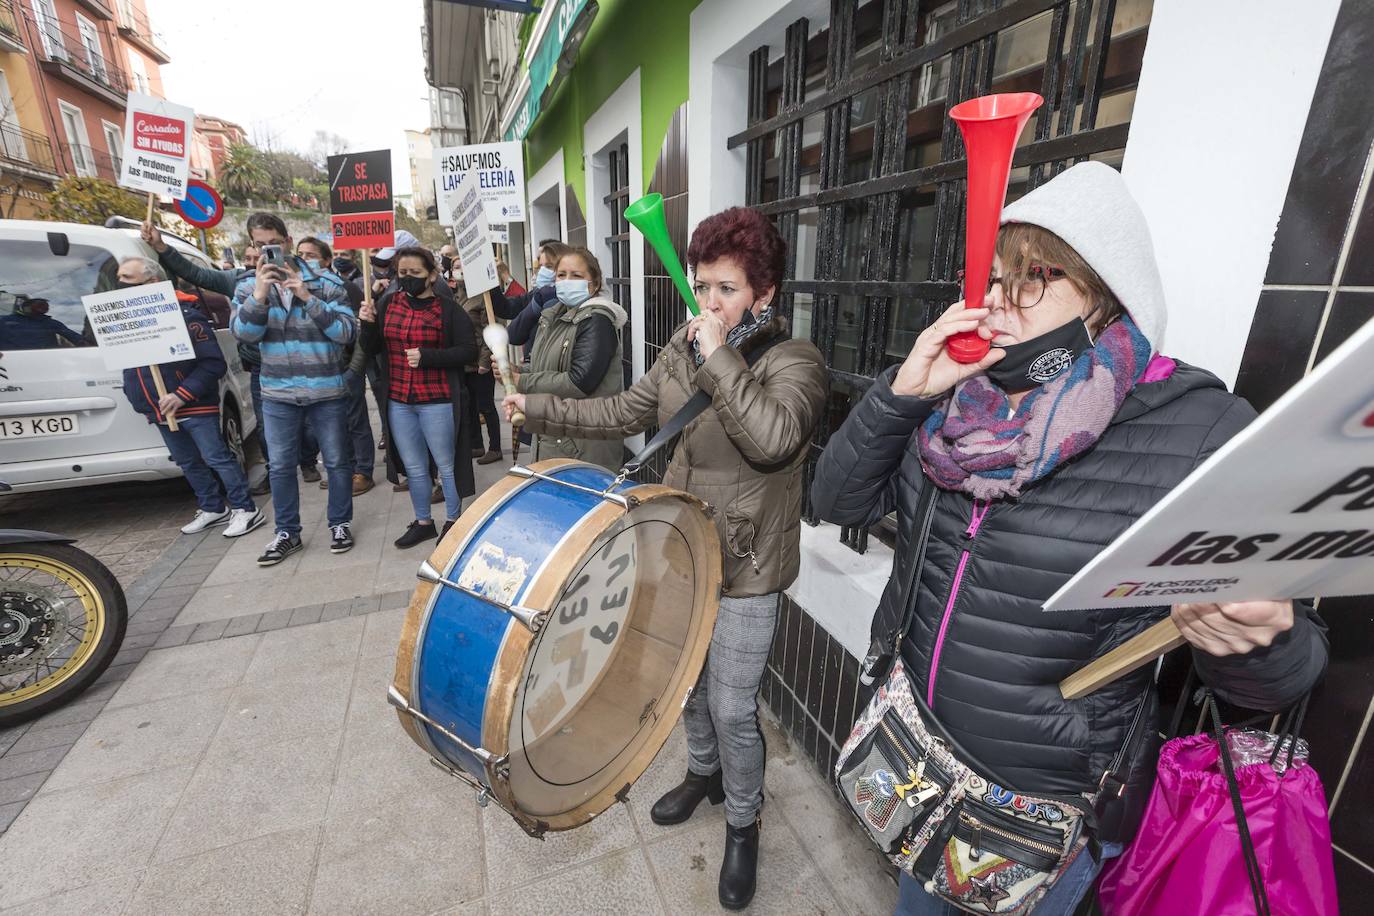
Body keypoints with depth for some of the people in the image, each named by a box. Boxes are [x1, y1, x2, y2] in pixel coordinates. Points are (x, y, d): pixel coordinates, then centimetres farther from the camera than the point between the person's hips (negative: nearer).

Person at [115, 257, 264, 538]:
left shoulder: (183, 315, -13)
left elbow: (214, 363, -18)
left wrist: (182, 395, -22)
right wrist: (136, 397, 6)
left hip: (195, 407, -8)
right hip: (161, 410, 8)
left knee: (216, 458, -5)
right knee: (188, 463, 15)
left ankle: (245, 509, 2)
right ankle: (213, 509, 27)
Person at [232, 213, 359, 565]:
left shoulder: (324, 283, -4)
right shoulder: (248, 286, 5)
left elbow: (348, 331, -13)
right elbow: (243, 333, -7)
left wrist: (308, 298, -21)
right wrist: (260, 295, -20)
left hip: (327, 391, -2)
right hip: (277, 394, 3)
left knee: (336, 461, 8)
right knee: (280, 466, 10)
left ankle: (340, 523, 25)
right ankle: (287, 532, 25)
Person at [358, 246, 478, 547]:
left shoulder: (448, 309, -7)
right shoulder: (387, 303, 6)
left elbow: (468, 351, -12)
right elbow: (372, 348, 11)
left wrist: (426, 356, -20)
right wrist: (368, 324, -9)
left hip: (437, 401, -5)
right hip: (398, 401, 5)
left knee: (446, 465, 8)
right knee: (413, 467, 15)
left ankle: (453, 520, 26)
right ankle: (423, 522, 31)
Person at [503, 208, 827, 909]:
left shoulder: (793, 361, -16)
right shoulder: (685, 346, 2)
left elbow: (774, 438, -35)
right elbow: (626, 412, 8)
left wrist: (718, 357, -28)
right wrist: (540, 409, 4)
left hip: (745, 568, -6)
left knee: (731, 708, 6)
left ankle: (742, 824, 37)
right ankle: (704, 773, 53)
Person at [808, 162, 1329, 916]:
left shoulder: (1201, 431, -18)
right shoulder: (956, 402, -8)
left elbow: (1278, 676, -11)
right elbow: (838, 501, -7)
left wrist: (1257, 639, -35)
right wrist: (901, 393, -21)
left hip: (1052, 807, -3)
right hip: (913, 752, 4)